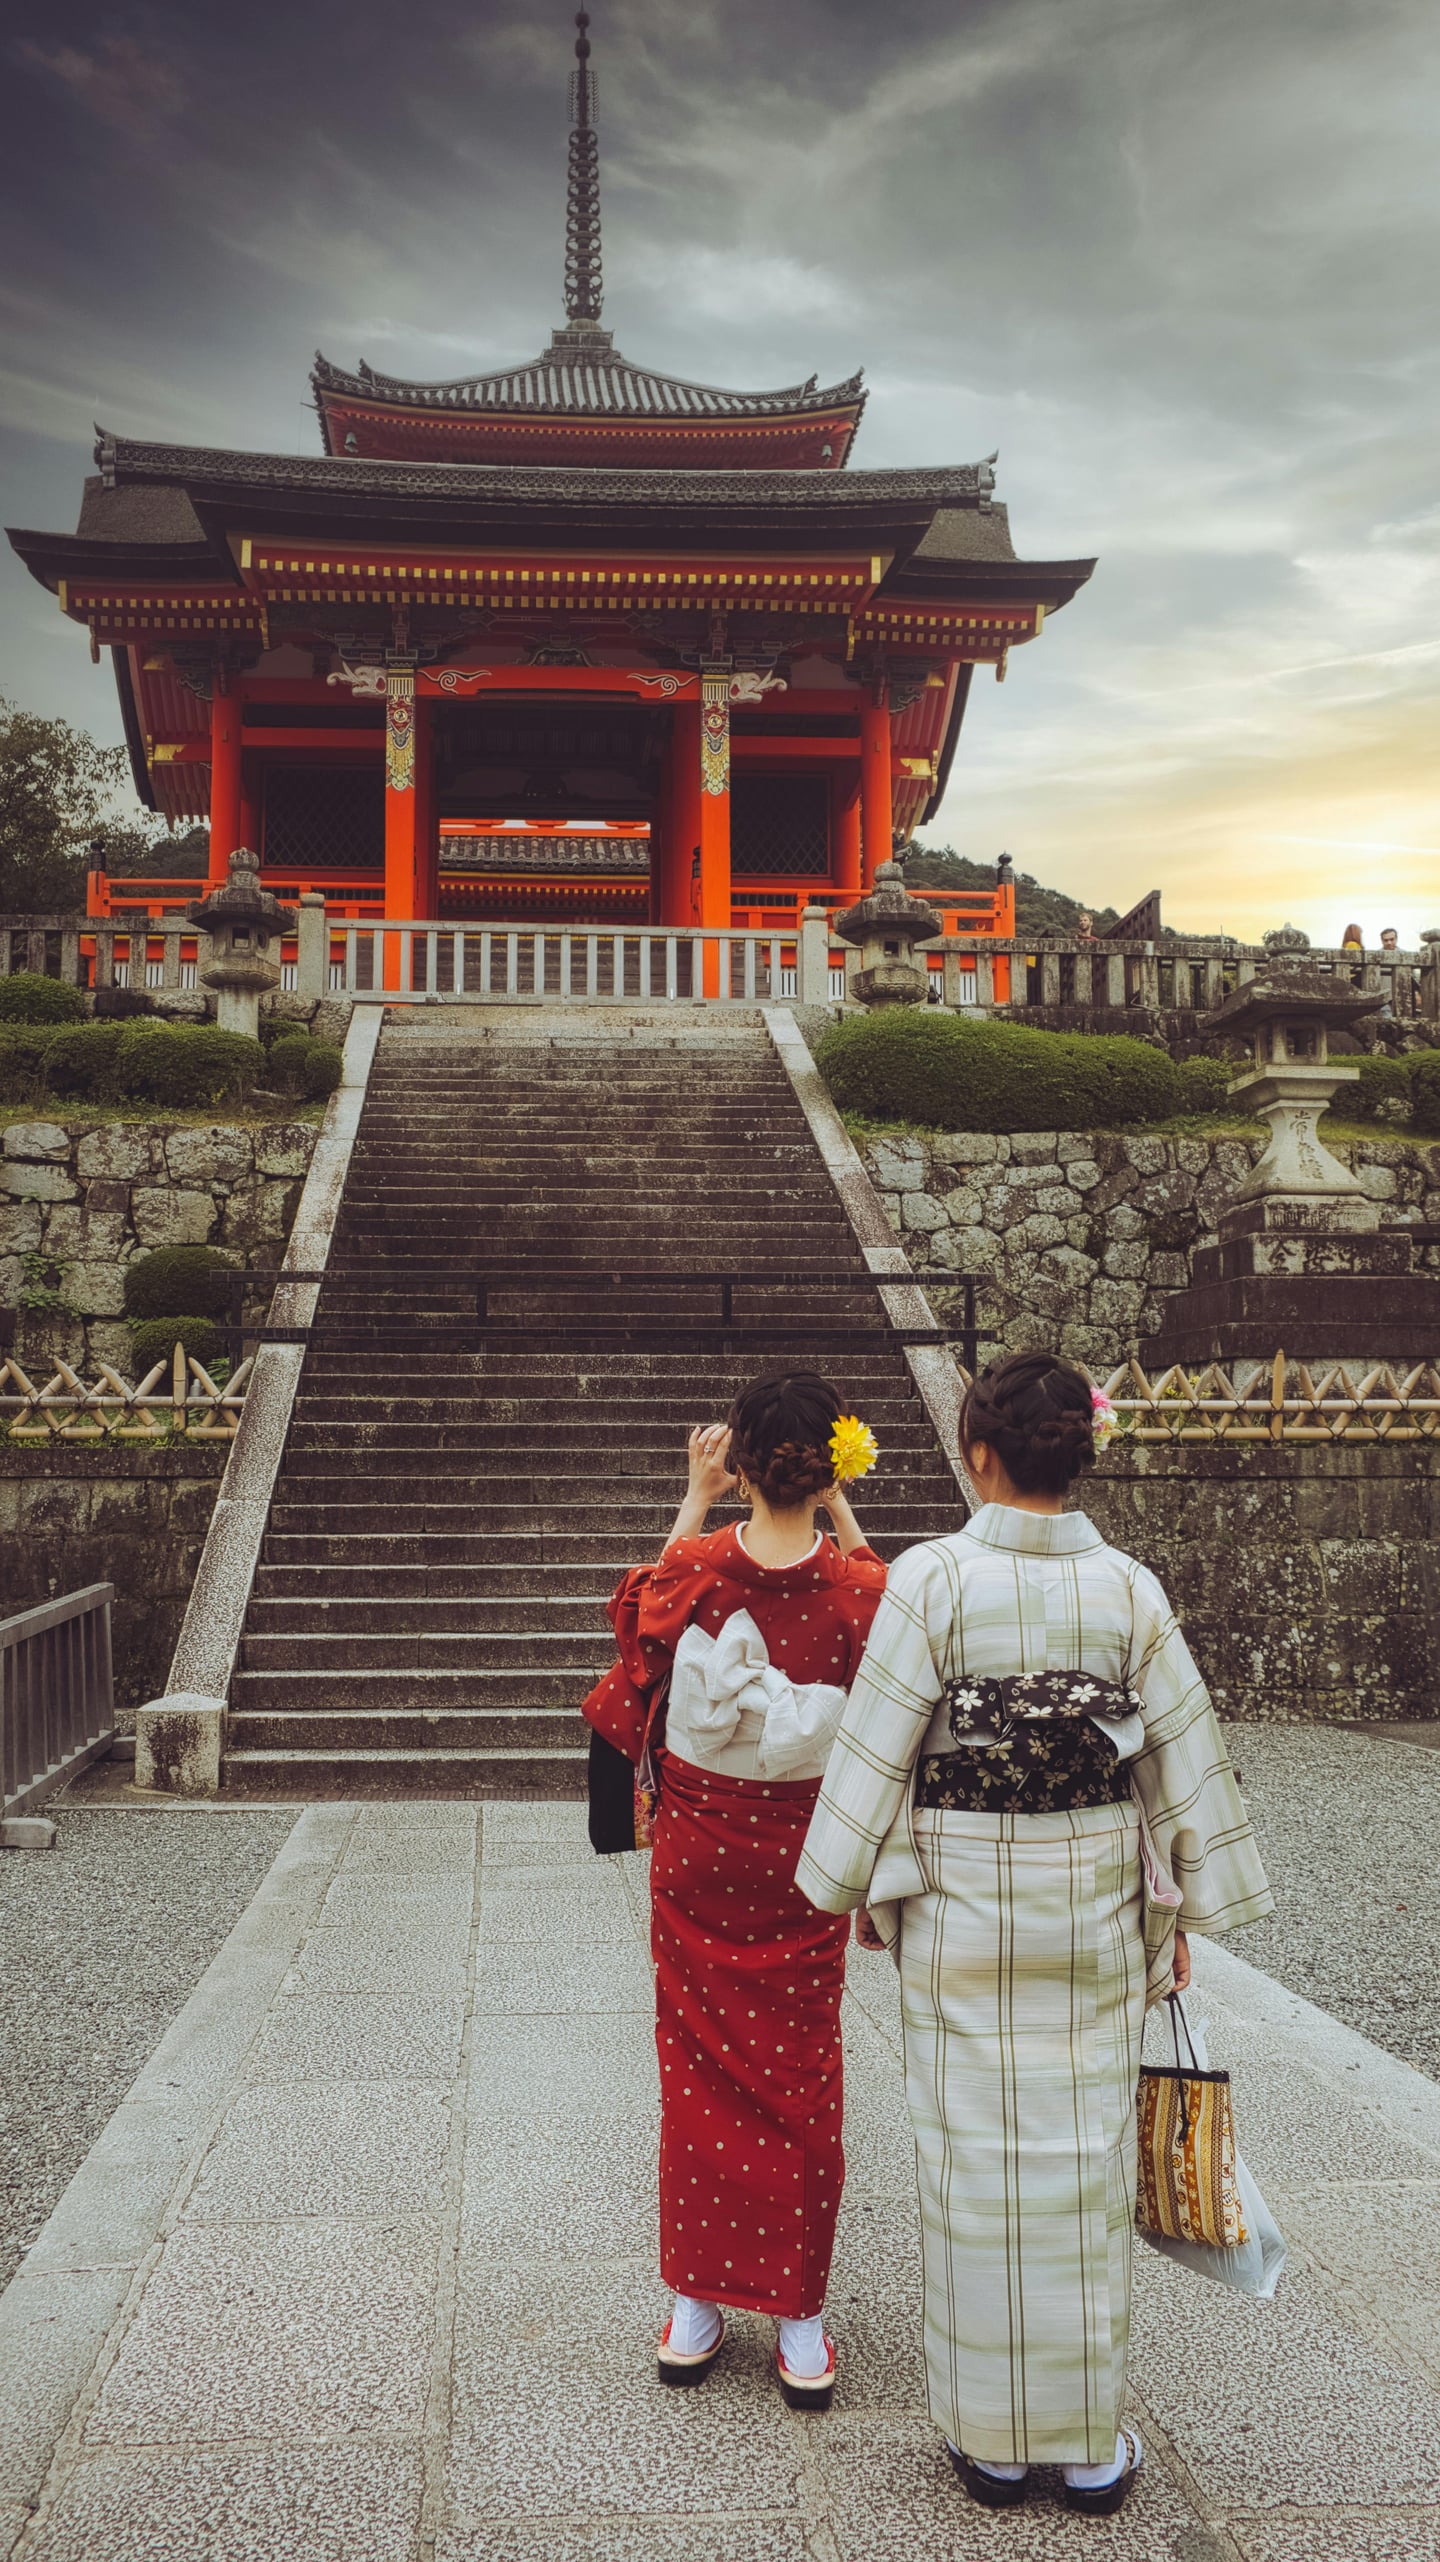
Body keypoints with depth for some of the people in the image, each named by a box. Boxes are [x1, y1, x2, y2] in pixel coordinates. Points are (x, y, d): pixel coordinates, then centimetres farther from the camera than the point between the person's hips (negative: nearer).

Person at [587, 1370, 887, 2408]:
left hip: (698, 1849, 0)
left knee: (701, 2068, 13)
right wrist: (837, 1506, 10)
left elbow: (644, 1596, 9)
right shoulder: (853, 1584, -17)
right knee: (799, 2076, 11)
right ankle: (800, 2317, 23)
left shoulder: (696, 1567, -16)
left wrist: (695, 1499, 11)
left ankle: (698, 2305, 24)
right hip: (802, 1855, 0)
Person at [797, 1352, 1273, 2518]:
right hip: (1096, 1909, 2)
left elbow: (877, 1748, -10)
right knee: (1086, 2158, 13)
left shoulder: (933, 1579, -14)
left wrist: (860, 1886, 3)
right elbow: (1186, 1757, 0)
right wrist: (1184, 1909, 11)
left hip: (964, 1908, -2)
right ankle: (1092, 2444, 26)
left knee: (978, 2159, 11)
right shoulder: (1130, 1589, -6)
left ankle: (993, 2442, 24)